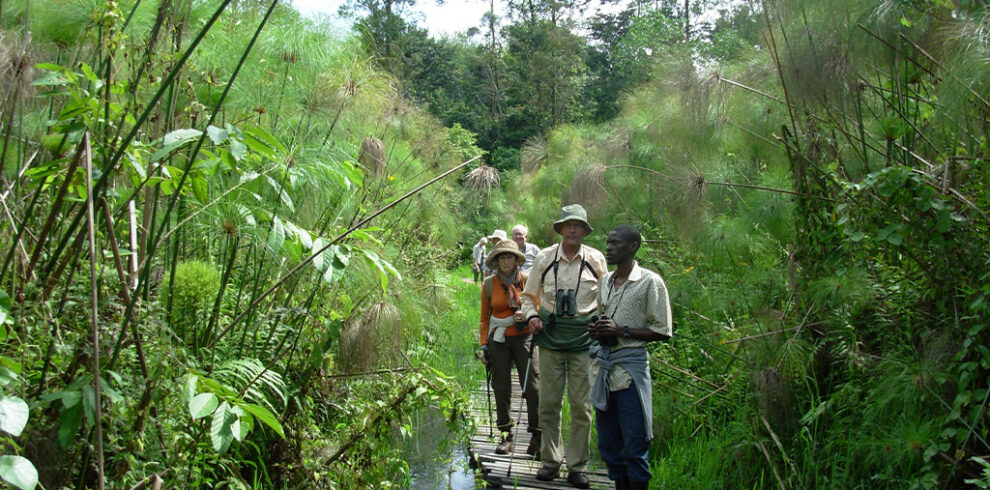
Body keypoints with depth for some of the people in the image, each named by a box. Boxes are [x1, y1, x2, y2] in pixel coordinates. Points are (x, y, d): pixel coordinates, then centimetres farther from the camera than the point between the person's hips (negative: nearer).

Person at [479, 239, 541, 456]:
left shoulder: (527, 281, -1)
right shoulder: (489, 284, 4)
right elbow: (484, 317, 11)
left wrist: (527, 316, -15)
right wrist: (484, 344, 5)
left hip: (524, 338, -2)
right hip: (499, 339, 2)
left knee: (531, 385, -8)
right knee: (501, 387, 4)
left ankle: (537, 434, 1)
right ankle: (505, 434, 14)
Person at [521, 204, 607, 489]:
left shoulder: (596, 260, 2)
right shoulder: (544, 258, 4)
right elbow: (529, 295, 15)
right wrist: (531, 316, -3)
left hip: (584, 337, -1)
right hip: (550, 335, 1)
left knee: (581, 404, 1)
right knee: (549, 402, 5)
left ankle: (578, 466, 11)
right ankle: (550, 460, 17)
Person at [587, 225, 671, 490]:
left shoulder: (650, 282, -6)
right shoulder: (606, 281, 14)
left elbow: (662, 332, -7)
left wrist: (622, 331, -16)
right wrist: (596, 329, 4)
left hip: (631, 368, -7)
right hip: (604, 366, 7)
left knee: (634, 445, -4)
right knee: (608, 443, 12)